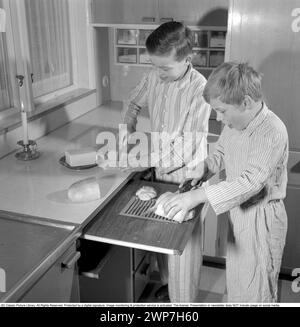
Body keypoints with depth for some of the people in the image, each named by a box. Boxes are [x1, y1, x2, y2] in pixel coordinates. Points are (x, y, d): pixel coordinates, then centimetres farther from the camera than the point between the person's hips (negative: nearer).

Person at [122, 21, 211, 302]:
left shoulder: (199, 89, -23)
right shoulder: (154, 76, -5)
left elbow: (187, 149, -24)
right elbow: (135, 102, 17)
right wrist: (127, 129, 2)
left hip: (185, 176, -6)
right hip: (160, 172, 6)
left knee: (183, 242, 7)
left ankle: (182, 300, 29)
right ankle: (167, 282, 46)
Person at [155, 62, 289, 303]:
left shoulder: (273, 132, -28)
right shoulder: (234, 123, -3)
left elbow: (251, 181, -36)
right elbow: (222, 153, 15)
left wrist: (197, 196, -40)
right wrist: (204, 167, -6)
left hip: (262, 218, -7)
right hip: (239, 211, 7)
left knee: (256, 288, 10)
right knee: (236, 276, 24)